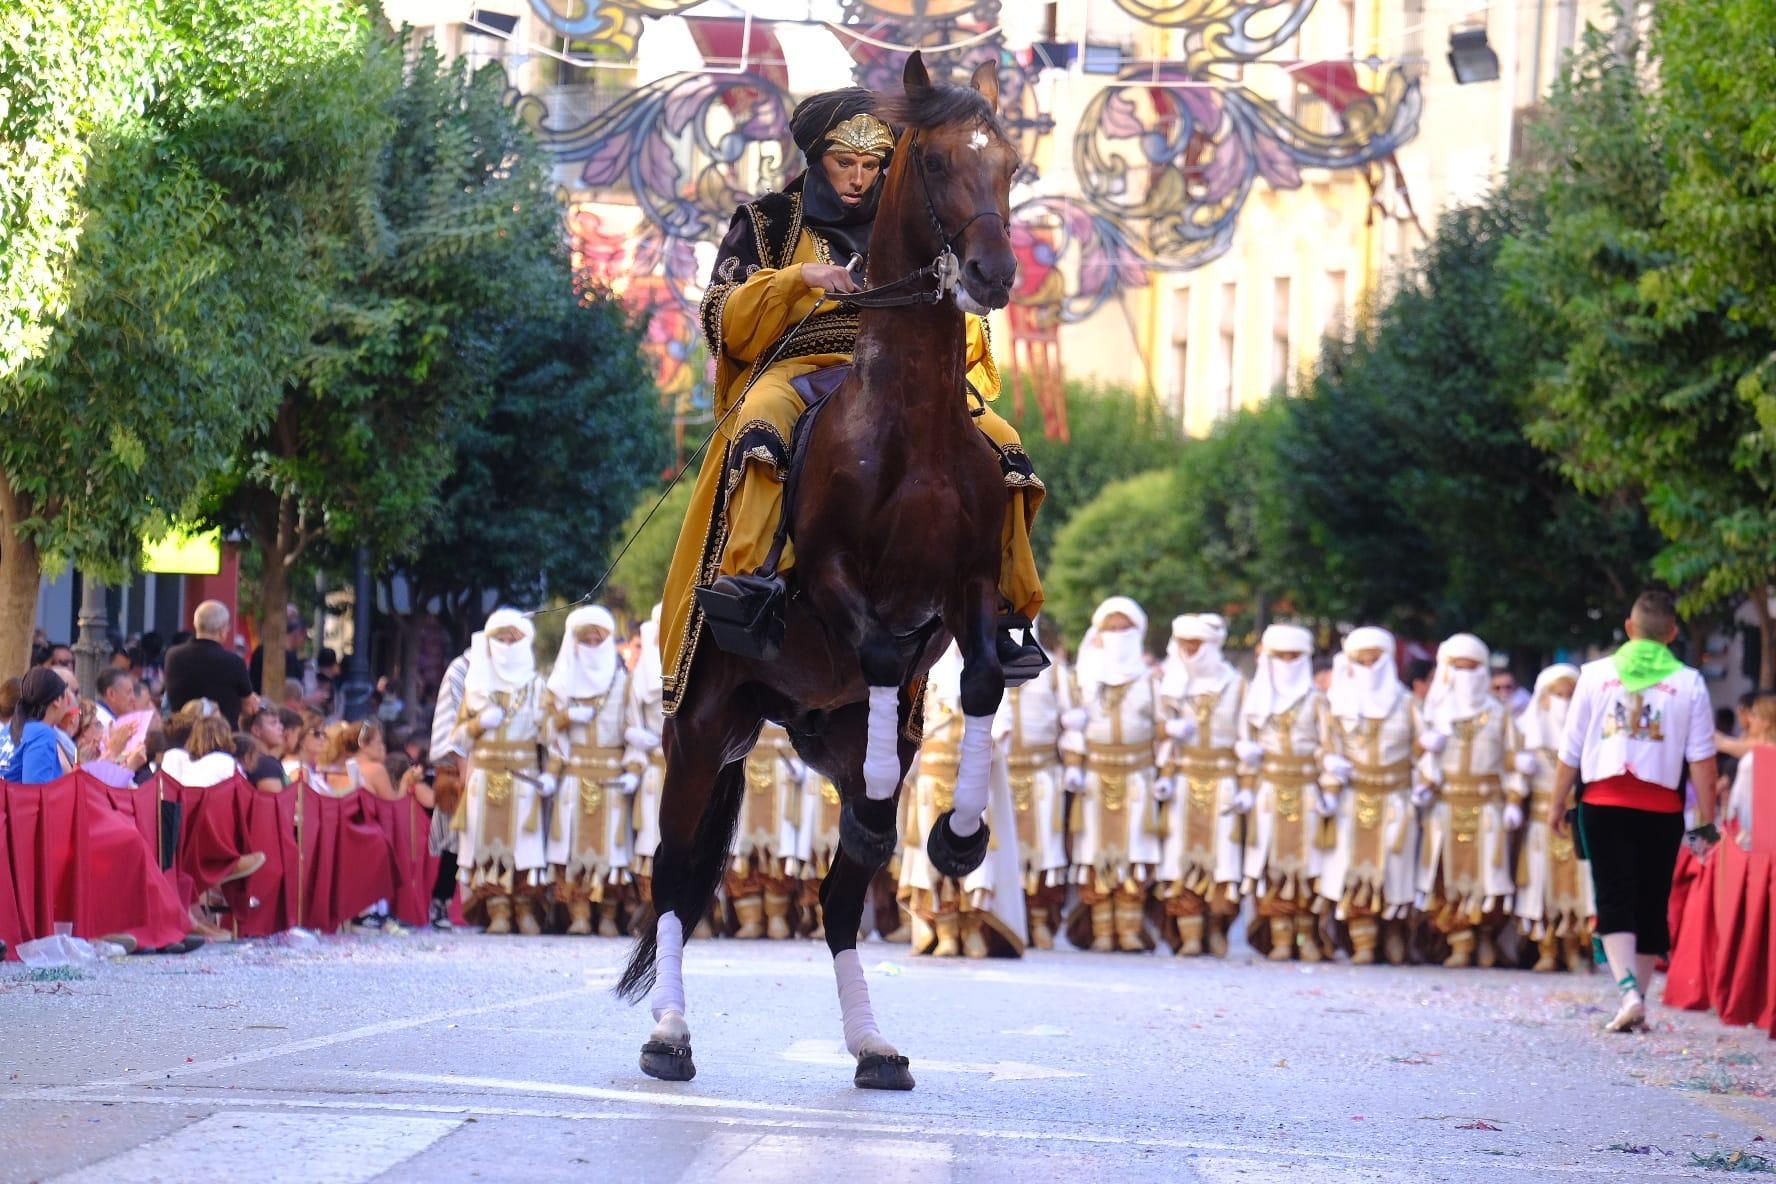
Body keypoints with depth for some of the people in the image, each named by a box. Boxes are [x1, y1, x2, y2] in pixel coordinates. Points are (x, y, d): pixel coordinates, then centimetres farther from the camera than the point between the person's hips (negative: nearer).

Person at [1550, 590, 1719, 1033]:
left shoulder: (1596, 675, 2)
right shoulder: (1689, 683, 1)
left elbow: (1571, 749, 4)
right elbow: (1702, 758, -2)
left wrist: (1558, 801, 15)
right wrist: (1706, 821, 2)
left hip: (1604, 802, 0)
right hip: (1661, 809, 0)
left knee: (1615, 900, -2)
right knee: (1651, 906, 11)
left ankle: (1629, 991, -22)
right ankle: (1638, 1006, 16)